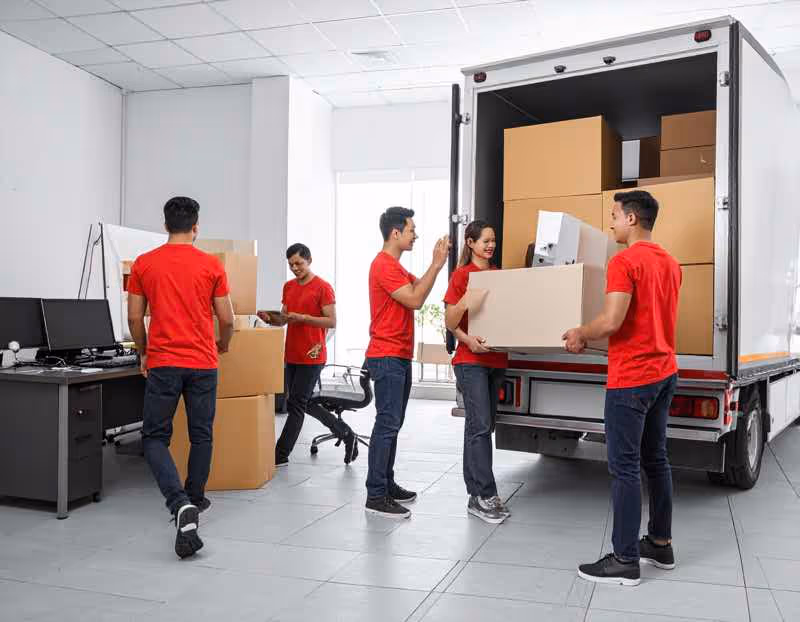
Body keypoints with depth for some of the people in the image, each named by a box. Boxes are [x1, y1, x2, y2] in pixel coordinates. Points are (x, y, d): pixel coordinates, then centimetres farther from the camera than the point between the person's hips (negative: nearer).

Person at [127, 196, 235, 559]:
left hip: (162, 363, 0)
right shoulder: (211, 265, -1)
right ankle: (193, 501, 27)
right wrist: (223, 346, 23)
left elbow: (134, 318, 3)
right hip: (203, 364, 1)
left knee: (154, 438, 6)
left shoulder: (143, 264, 1)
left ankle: (181, 505, -15)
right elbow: (227, 319, 2)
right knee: (201, 436, 16)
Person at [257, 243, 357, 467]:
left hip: (312, 357, -8)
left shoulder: (323, 287, -9)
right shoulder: (288, 287, 12)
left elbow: (332, 322, -12)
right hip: (292, 356, 8)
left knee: (295, 405, -3)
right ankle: (346, 434, 28)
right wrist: (270, 318, -5)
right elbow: (283, 319, 16)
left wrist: (303, 317, -21)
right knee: (304, 404, 15)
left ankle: (280, 455, 6)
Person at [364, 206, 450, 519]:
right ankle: (376, 496, -5)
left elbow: (418, 286, 18)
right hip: (387, 358, -10)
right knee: (387, 424, -9)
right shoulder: (384, 265, -14)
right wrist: (436, 265, -16)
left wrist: (436, 263, 8)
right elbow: (415, 300, -19)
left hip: (399, 357, 10)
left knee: (393, 423, 13)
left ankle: (387, 484, 21)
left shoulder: (395, 266, 19)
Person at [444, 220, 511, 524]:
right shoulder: (461, 275, -3)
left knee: (484, 425, 9)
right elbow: (449, 322, -6)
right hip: (471, 360, -6)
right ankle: (484, 496, -7)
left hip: (496, 359, 6)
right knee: (480, 425, -10)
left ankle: (476, 492, 15)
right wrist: (467, 339, -25)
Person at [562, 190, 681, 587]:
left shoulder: (624, 262, -16)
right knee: (655, 459, 17)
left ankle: (625, 561, 2)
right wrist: (593, 337, 30)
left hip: (631, 378, -9)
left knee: (624, 466, -4)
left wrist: (580, 335, -5)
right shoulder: (669, 263, 13)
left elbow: (611, 322, -24)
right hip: (663, 372, 9)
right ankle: (660, 545, 27)